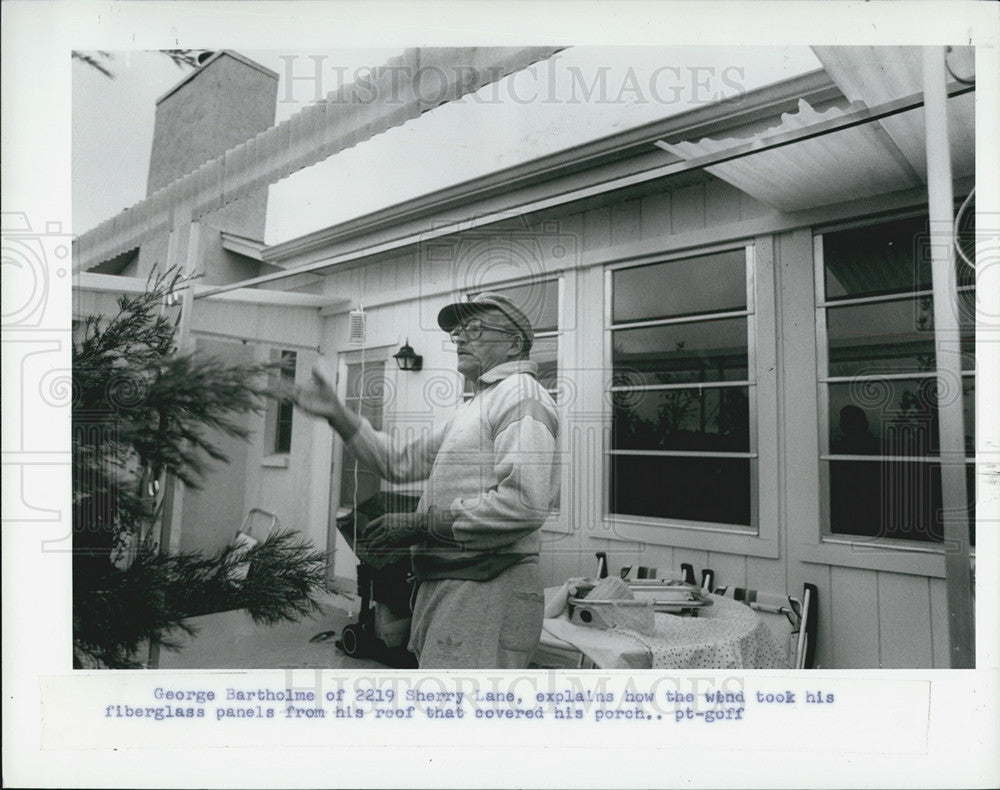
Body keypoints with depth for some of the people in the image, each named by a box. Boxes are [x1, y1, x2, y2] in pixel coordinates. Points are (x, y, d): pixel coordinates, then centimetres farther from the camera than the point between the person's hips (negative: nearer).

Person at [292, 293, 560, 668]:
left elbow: (526, 502, -24)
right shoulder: (474, 407, 23)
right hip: (446, 583, 10)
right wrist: (337, 414, 14)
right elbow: (402, 462, 23)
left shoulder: (521, 392, -10)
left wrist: (422, 523, -17)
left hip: (485, 590, -10)